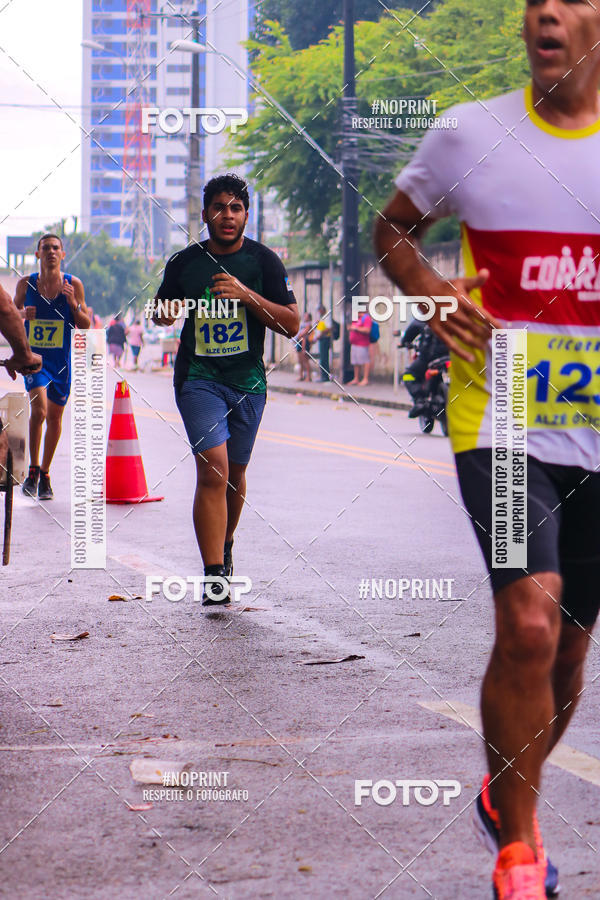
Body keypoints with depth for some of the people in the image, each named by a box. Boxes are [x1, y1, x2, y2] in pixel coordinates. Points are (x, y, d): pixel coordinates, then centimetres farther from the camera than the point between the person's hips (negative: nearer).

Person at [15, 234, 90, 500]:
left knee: (55, 417, 9)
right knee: (39, 408, -21)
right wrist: (22, 314, -10)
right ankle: (33, 470, -8)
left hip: (62, 360, 1)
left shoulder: (73, 285, -1)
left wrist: (74, 305, -16)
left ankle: (45, 474, 25)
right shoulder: (26, 284, -1)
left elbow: (86, 325, 2)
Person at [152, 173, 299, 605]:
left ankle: (225, 548, 41)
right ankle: (215, 576, -19)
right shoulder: (184, 262, 3)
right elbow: (162, 313, 20)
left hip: (248, 380, 2)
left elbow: (292, 323, -5)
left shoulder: (264, 261, 1)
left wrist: (247, 295, -16)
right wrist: (165, 313, -1)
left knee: (235, 473, 14)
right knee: (212, 470, -17)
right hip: (198, 377, -2)